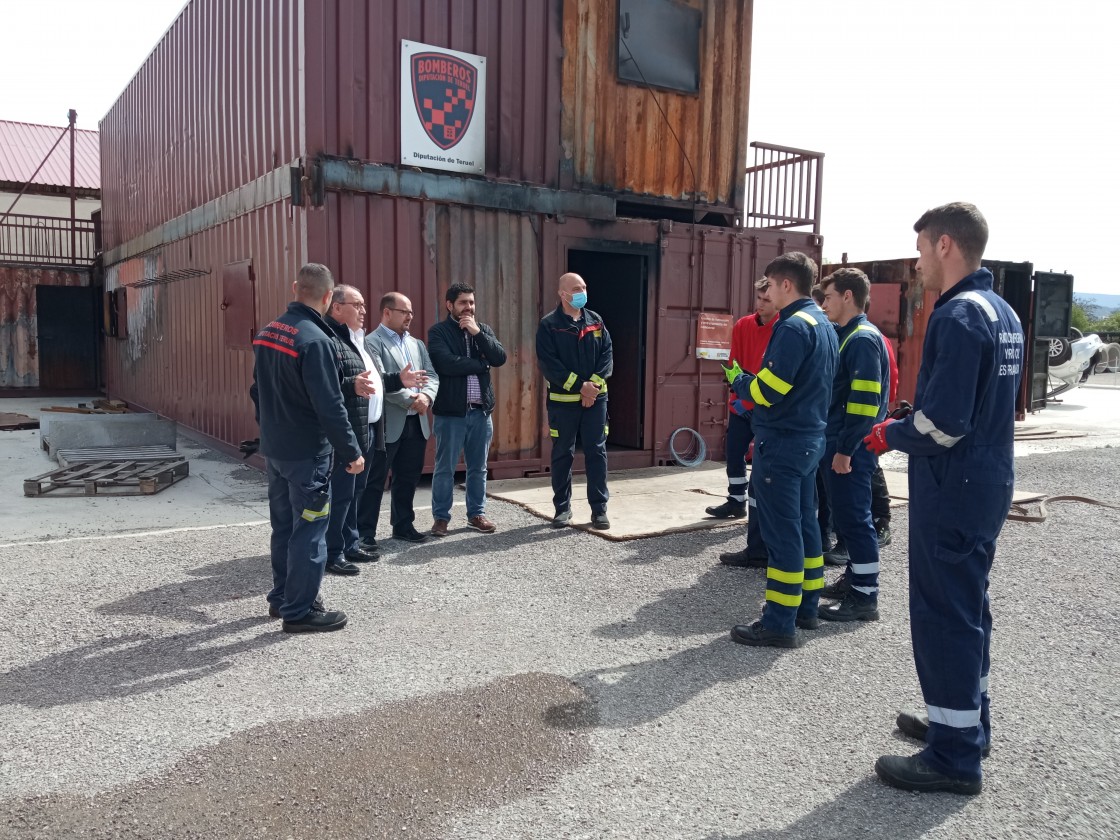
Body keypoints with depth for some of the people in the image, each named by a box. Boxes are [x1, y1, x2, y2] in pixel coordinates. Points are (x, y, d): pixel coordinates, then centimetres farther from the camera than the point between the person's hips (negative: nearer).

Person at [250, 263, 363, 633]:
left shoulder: (266, 333, 6)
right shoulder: (315, 341, -21)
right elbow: (330, 406, -22)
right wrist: (351, 452, -14)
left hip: (274, 449, 9)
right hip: (307, 452, -8)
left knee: (284, 525, 19)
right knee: (309, 530, 1)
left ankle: (281, 597, 30)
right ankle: (299, 611, 8)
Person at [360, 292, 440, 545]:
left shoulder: (417, 344, 17)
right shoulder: (372, 342, -7)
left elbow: (432, 375, 9)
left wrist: (426, 395, -11)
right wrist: (410, 399, -19)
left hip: (416, 422, 7)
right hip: (385, 423, -7)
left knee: (408, 478, 15)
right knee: (374, 480, -1)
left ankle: (403, 525, 27)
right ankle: (365, 532, 6)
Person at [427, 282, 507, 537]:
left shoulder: (483, 330, 12)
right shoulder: (438, 331, -4)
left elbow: (500, 358, -3)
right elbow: (447, 363, -20)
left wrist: (477, 332, -12)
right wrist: (481, 364, -8)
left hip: (481, 410, 5)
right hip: (451, 410, -5)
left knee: (478, 467, 12)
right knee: (445, 468, 2)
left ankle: (476, 514, 23)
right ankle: (441, 517, 12)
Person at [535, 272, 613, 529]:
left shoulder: (596, 321, 9)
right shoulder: (549, 325, -4)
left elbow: (607, 355, 4)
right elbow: (547, 363, -12)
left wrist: (594, 383, -13)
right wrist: (579, 386, -17)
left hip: (596, 398, 3)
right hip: (563, 399, -3)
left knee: (597, 452, 3)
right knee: (562, 455, 5)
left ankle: (599, 509, 9)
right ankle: (562, 508, 16)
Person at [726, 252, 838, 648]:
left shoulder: (794, 326, -18)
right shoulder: (823, 324, 13)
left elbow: (768, 389, -22)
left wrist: (739, 382, -3)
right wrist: (752, 381, 14)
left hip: (781, 444, -10)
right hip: (809, 438, 10)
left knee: (782, 530, -5)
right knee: (804, 523, 16)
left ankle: (780, 622, 2)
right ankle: (806, 606, 26)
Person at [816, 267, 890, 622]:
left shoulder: (863, 339, -15)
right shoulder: (848, 336, 15)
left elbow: (865, 401, -22)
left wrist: (846, 449, -21)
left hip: (851, 449, -10)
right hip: (840, 443, 10)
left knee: (854, 517, -4)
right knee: (846, 516, 17)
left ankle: (865, 597, 4)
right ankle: (855, 579, 29)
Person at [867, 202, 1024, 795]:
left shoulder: (958, 316, -19)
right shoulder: (1002, 312, 11)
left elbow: (942, 423, -25)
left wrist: (891, 435, -7)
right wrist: (906, 427, 10)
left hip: (953, 490, -10)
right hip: (990, 480, 10)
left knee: (944, 613, 0)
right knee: (968, 605, 20)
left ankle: (954, 756, 10)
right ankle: (966, 720, 35)